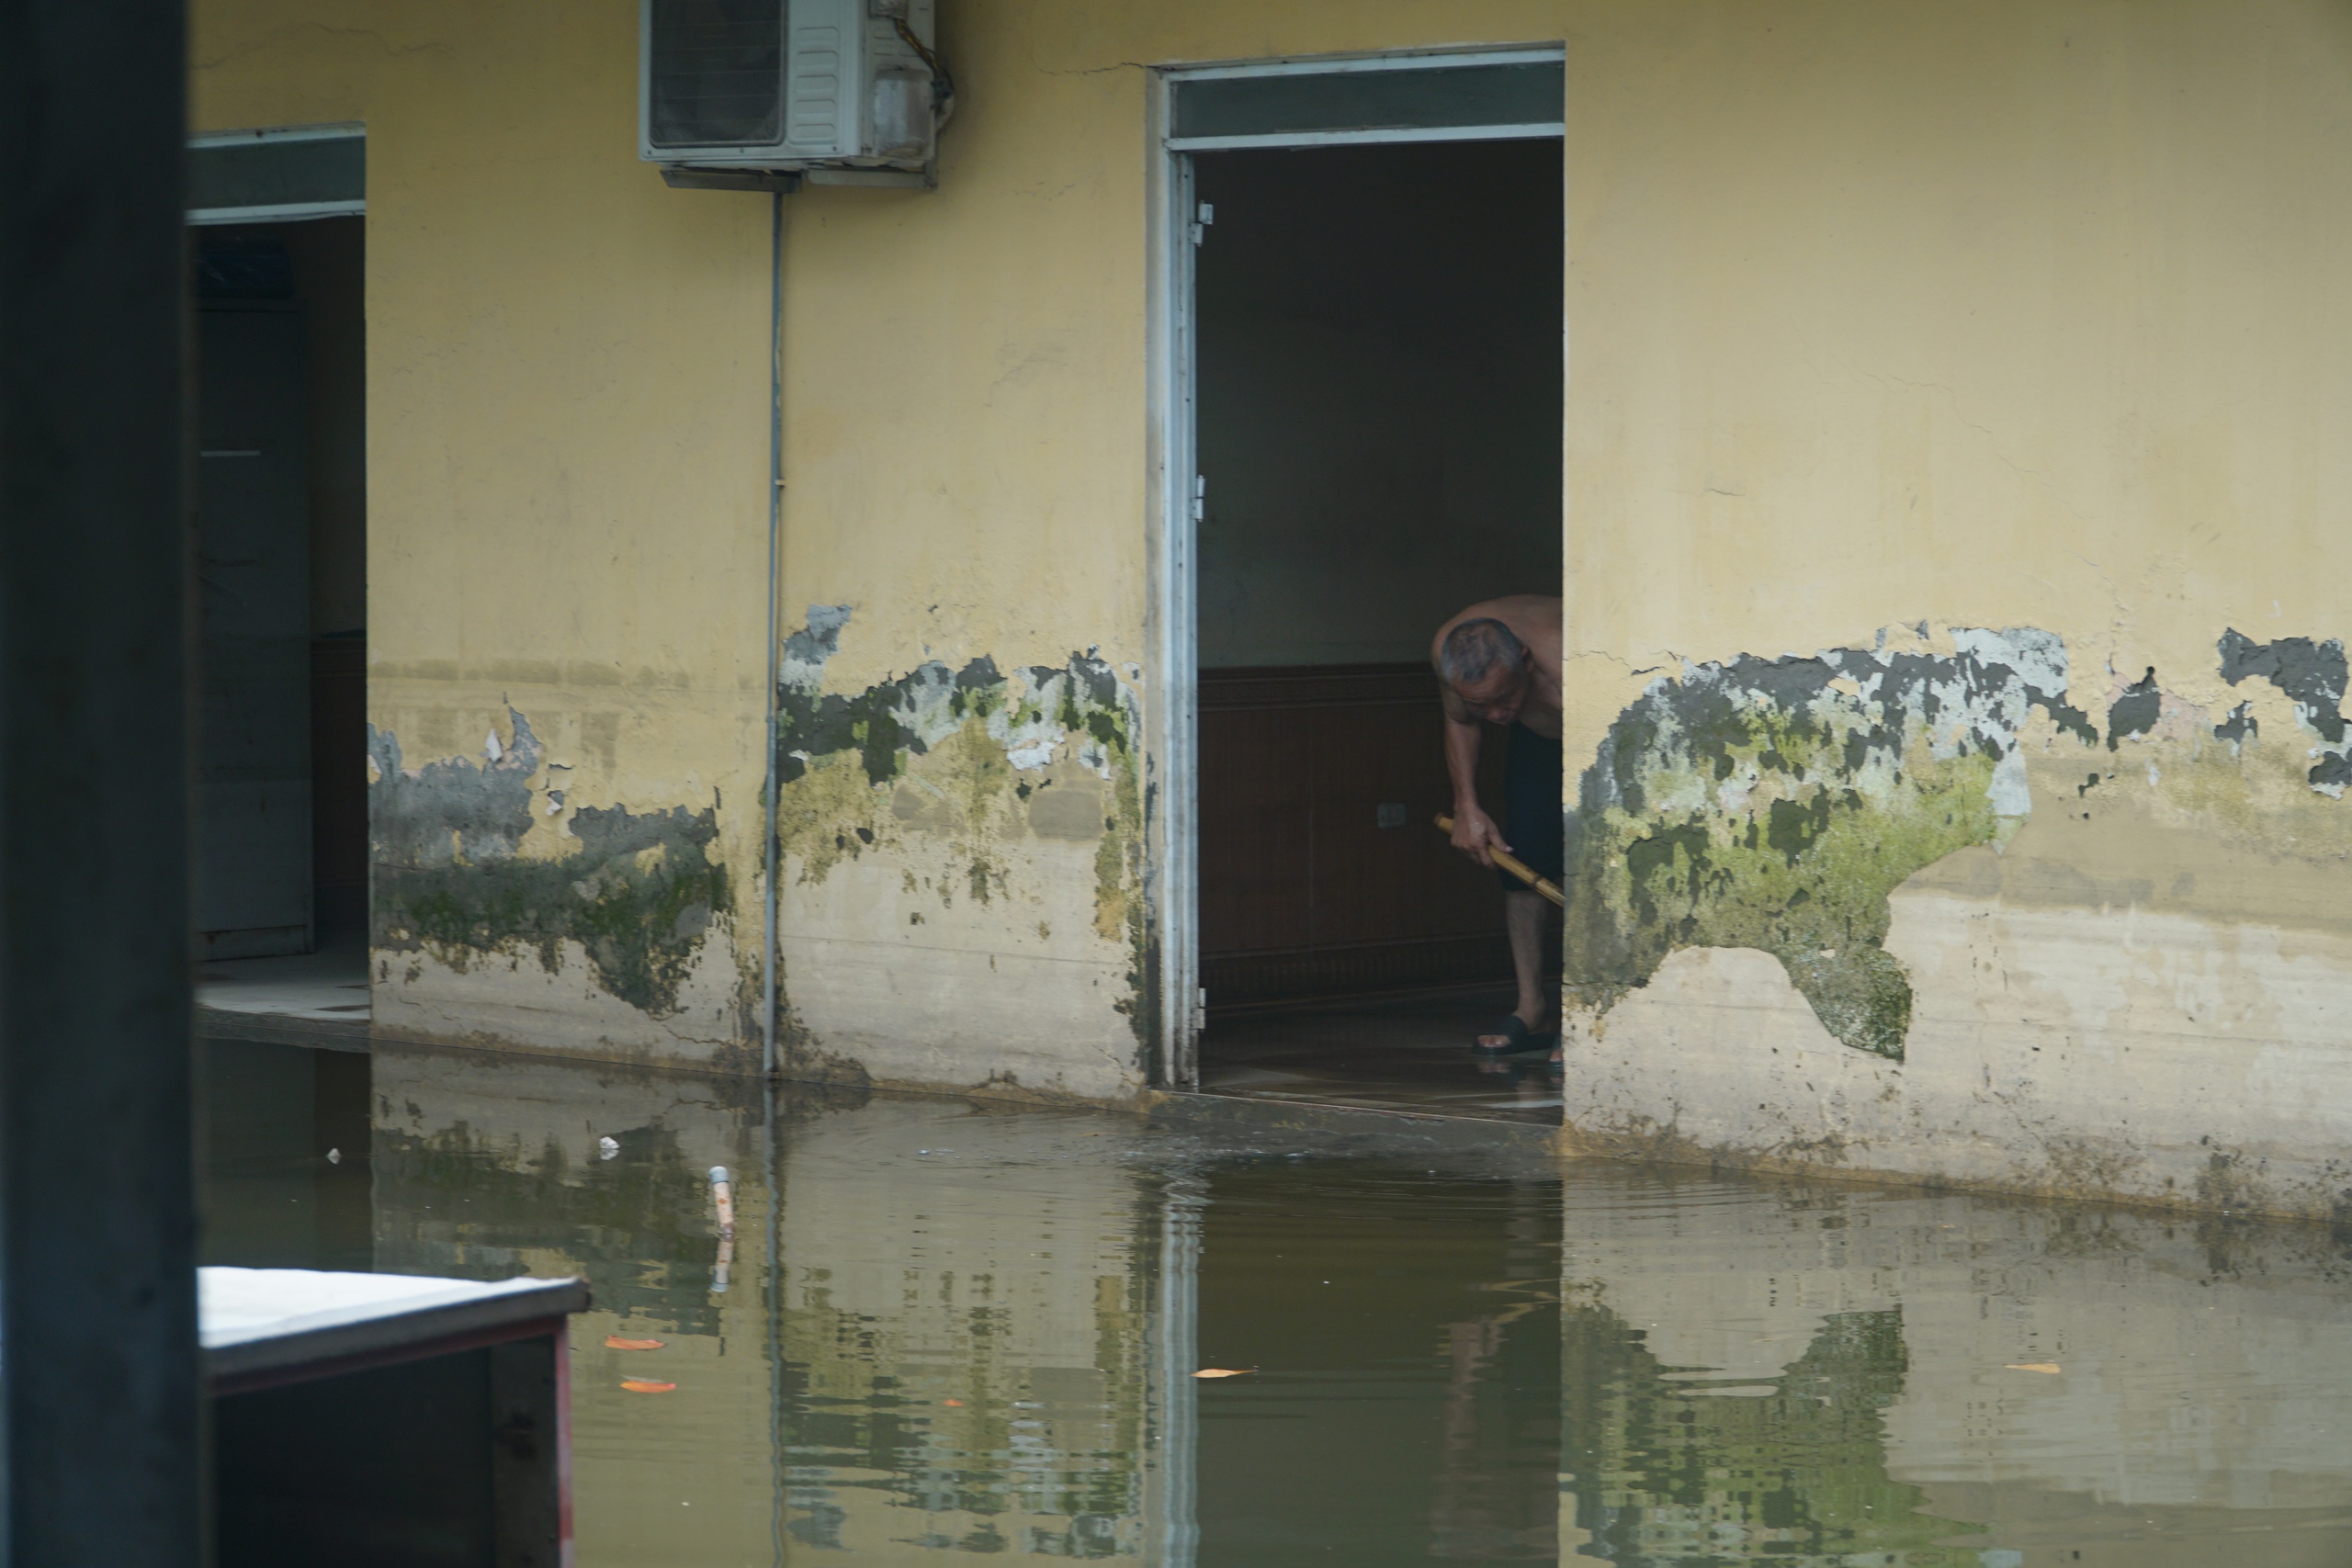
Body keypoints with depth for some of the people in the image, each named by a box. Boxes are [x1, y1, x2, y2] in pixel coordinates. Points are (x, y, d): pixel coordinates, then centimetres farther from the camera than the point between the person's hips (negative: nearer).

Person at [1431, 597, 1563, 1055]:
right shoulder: (1447, 649, -29)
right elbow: (1459, 720, -4)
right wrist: (1466, 807, -9)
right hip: (1536, 733, 5)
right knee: (1521, 851, -6)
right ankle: (1531, 1011, 0)